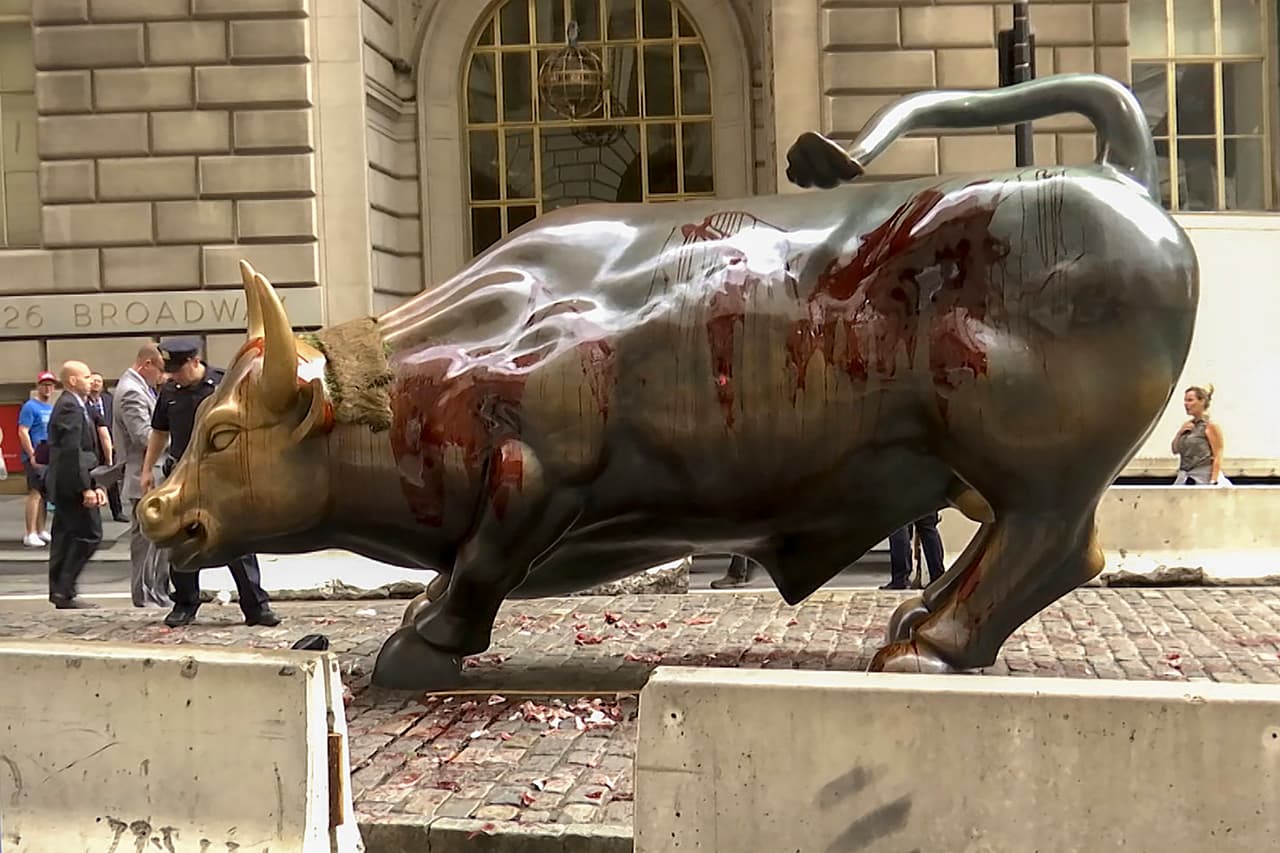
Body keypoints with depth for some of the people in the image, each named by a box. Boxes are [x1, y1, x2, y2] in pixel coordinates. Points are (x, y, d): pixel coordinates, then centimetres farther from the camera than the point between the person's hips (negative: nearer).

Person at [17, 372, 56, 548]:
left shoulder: (52, 408, 17)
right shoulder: (30, 406, -7)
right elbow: (22, 432, -13)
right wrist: (32, 455, -19)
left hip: (51, 458, 8)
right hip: (36, 458, -8)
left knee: (44, 494, 12)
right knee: (35, 493, -10)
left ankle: (42, 531, 20)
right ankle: (30, 535, -9)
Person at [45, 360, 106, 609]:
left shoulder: (69, 405, 19)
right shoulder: (70, 407, -14)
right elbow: (72, 451, -21)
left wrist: (94, 484, 17)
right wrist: (86, 487, -23)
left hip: (64, 486, 11)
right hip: (72, 484, -11)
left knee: (65, 537, 12)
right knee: (89, 535, -8)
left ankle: (60, 593, 16)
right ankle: (65, 591, -6)